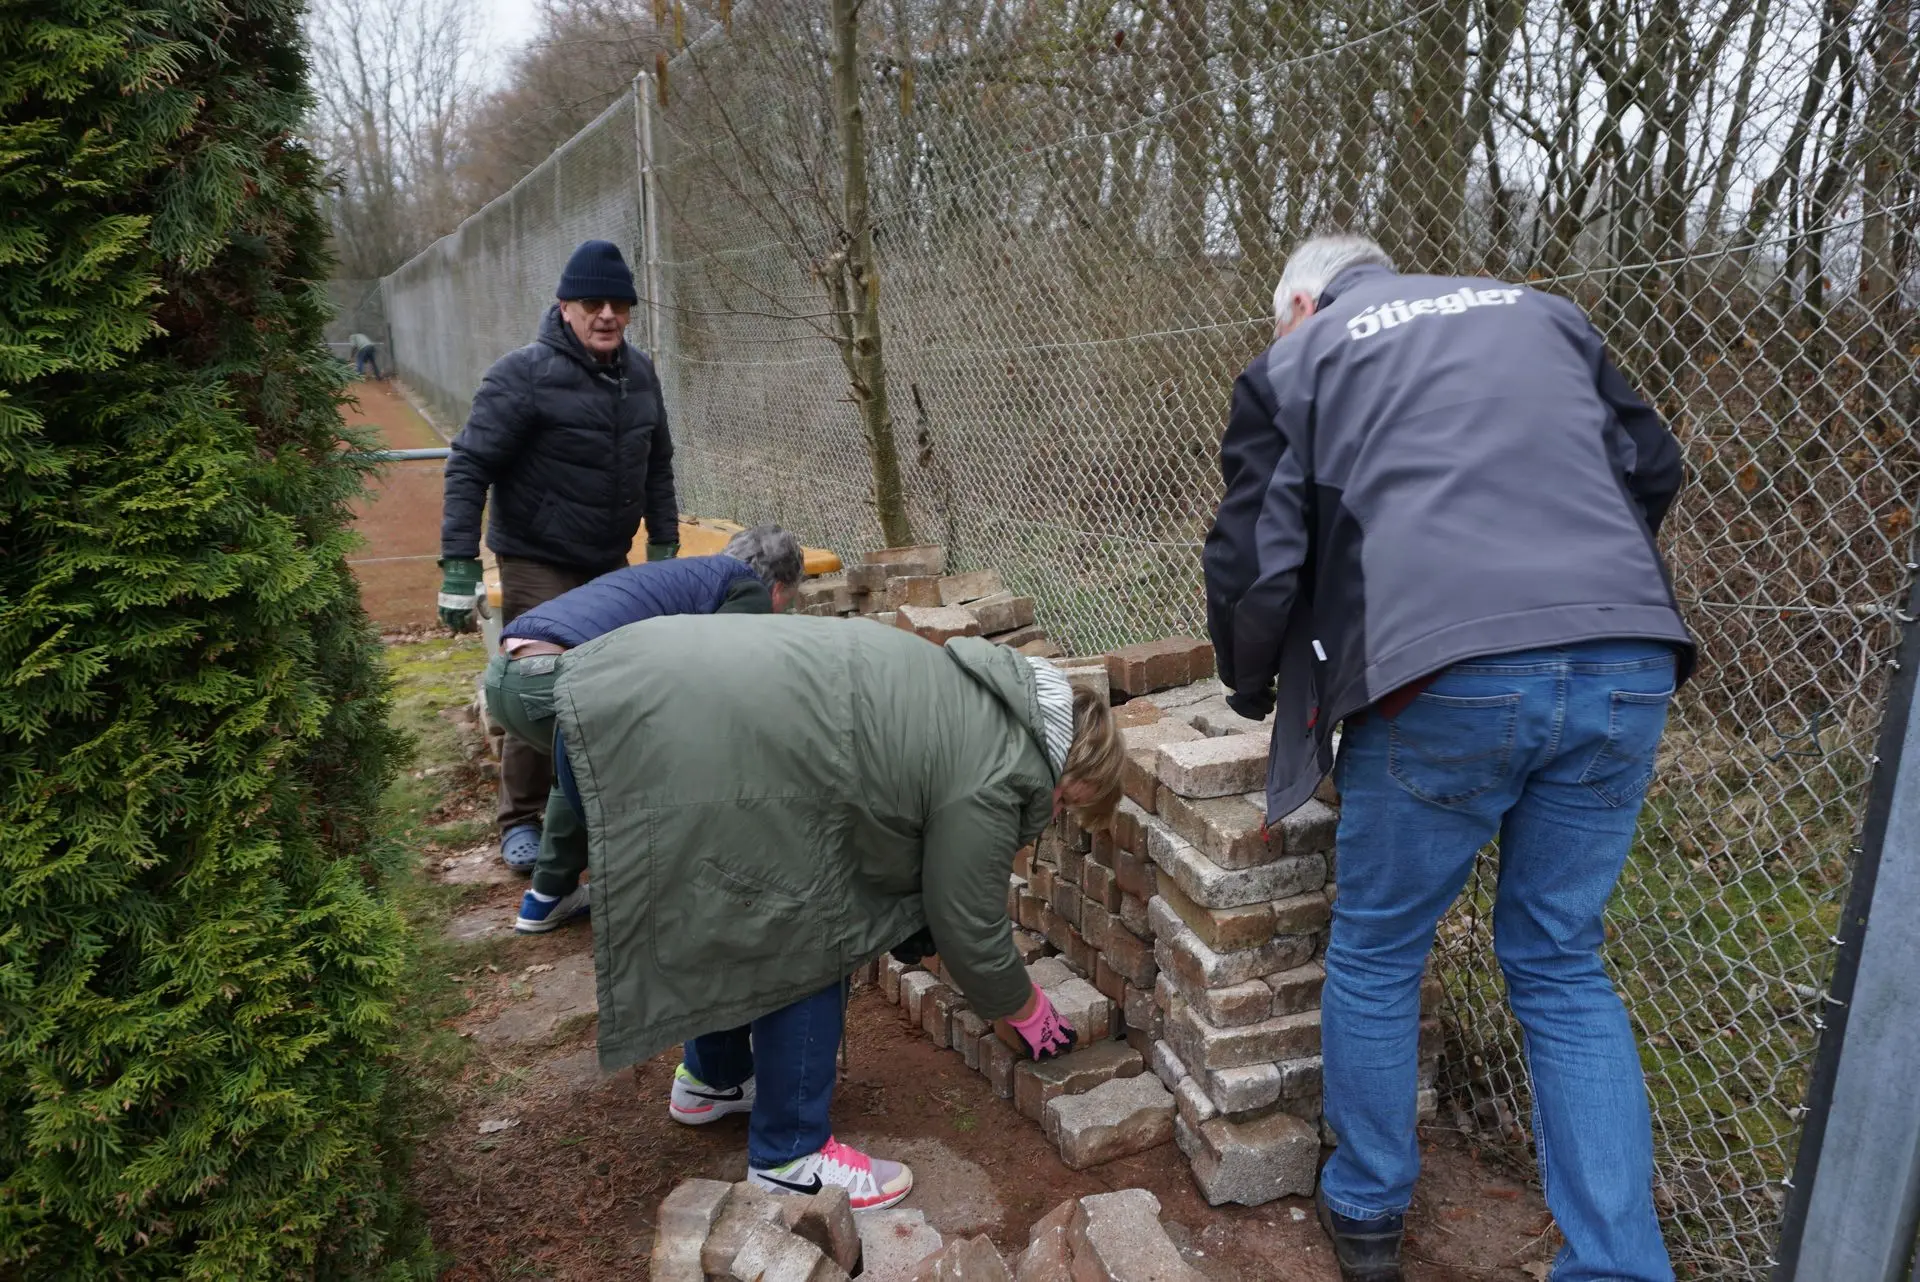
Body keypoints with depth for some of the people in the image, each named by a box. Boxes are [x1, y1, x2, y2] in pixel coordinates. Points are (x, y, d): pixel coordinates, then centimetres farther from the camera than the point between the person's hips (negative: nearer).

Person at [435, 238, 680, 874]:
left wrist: (664, 546, 11)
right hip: (538, 563, -6)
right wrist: (459, 567, -20)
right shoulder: (524, 374, -14)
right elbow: (468, 469, -15)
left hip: (609, 562, 6)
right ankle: (521, 821, 12)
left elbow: (658, 466, 15)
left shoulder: (639, 374, 5)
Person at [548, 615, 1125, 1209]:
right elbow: (969, 930, 5)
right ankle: (789, 1158, 22)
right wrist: (1025, 1009, 24)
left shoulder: (973, 690, 19)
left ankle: (713, 1079, 48)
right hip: (667, 758, -10)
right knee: (807, 950, 6)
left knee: (731, 918, 27)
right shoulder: (990, 779, -7)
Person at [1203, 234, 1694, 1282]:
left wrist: (1252, 688, 23)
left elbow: (1255, 559, 6)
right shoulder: (1537, 311, 24)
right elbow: (1653, 469, 23)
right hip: (1627, 665, 5)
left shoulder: (1296, 359, 13)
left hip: (1448, 678, -4)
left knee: (1375, 957, 16)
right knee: (1561, 967, 19)